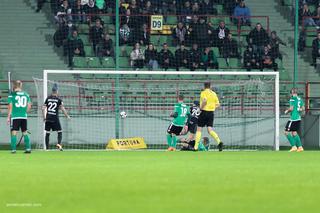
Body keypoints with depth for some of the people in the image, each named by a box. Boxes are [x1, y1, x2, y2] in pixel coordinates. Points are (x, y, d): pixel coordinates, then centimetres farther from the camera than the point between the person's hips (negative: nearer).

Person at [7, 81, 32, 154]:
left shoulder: (11, 94, -3)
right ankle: (28, 148, 9)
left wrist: (8, 117, 0)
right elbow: (29, 106, 7)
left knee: (14, 133, -2)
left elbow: (10, 106, -5)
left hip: (15, 117, -4)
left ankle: (13, 149, -8)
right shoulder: (26, 95, 8)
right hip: (24, 116, 4)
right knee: (25, 133, 11)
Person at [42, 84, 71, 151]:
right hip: (55, 119, -3)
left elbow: (43, 108, 6)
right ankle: (59, 144, -17)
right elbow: (62, 108, -8)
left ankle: (47, 148, 7)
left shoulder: (48, 98, 6)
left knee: (47, 133, 9)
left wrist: (44, 117, 15)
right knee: (59, 132, 6)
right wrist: (67, 116, 1)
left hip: (48, 118, 3)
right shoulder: (58, 99, -3)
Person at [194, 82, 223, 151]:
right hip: (211, 113, 5)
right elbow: (218, 104, 12)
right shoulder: (214, 93, 11)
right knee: (210, 130, 1)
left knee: (199, 129, 5)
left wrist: (201, 107, -12)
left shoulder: (204, 92, -6)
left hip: (204, 112, -5)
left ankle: (196, 147, 4)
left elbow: (204, 100, -26)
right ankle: (219, 142, -23)